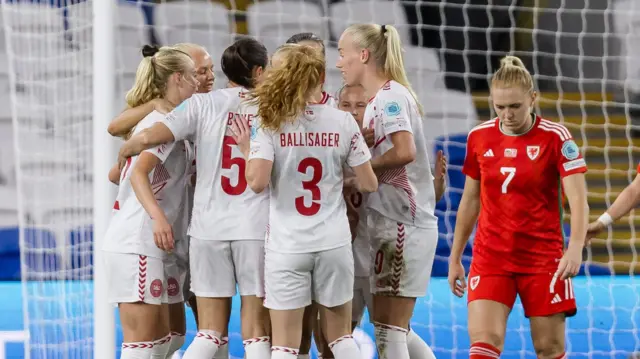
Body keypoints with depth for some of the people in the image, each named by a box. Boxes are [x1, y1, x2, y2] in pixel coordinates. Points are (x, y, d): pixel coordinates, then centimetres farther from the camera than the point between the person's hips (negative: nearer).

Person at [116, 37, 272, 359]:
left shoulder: (203, 105, -1)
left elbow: (147, 138, -10)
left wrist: (120, 158, 8)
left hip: (209, 226, 1)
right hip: (256, 226, -1)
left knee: (210, 333, 8)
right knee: (256, 332, 2)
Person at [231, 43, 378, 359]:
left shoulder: (268, 121, -6)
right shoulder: (343, 122, 1)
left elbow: (257, 182, -17)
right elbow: (368, 184, 4)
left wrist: (246, 148, 2)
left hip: (287, 245, -2)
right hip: (334, 243, 2)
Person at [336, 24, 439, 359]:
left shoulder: (390, 95, -12)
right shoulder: (378, 99, 16)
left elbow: (404, 152, -25)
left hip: (402, 224, -10)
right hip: (390, 221, 10)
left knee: (388, 331, -5)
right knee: (393, 328, 14)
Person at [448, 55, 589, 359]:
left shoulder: (555, 137, -8)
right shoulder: (479, 137, 3)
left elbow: (577, 198, -14)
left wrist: (575, 247, -30)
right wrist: (455, 258, 15)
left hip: (542, 257, -2)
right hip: (490, 255, 2)